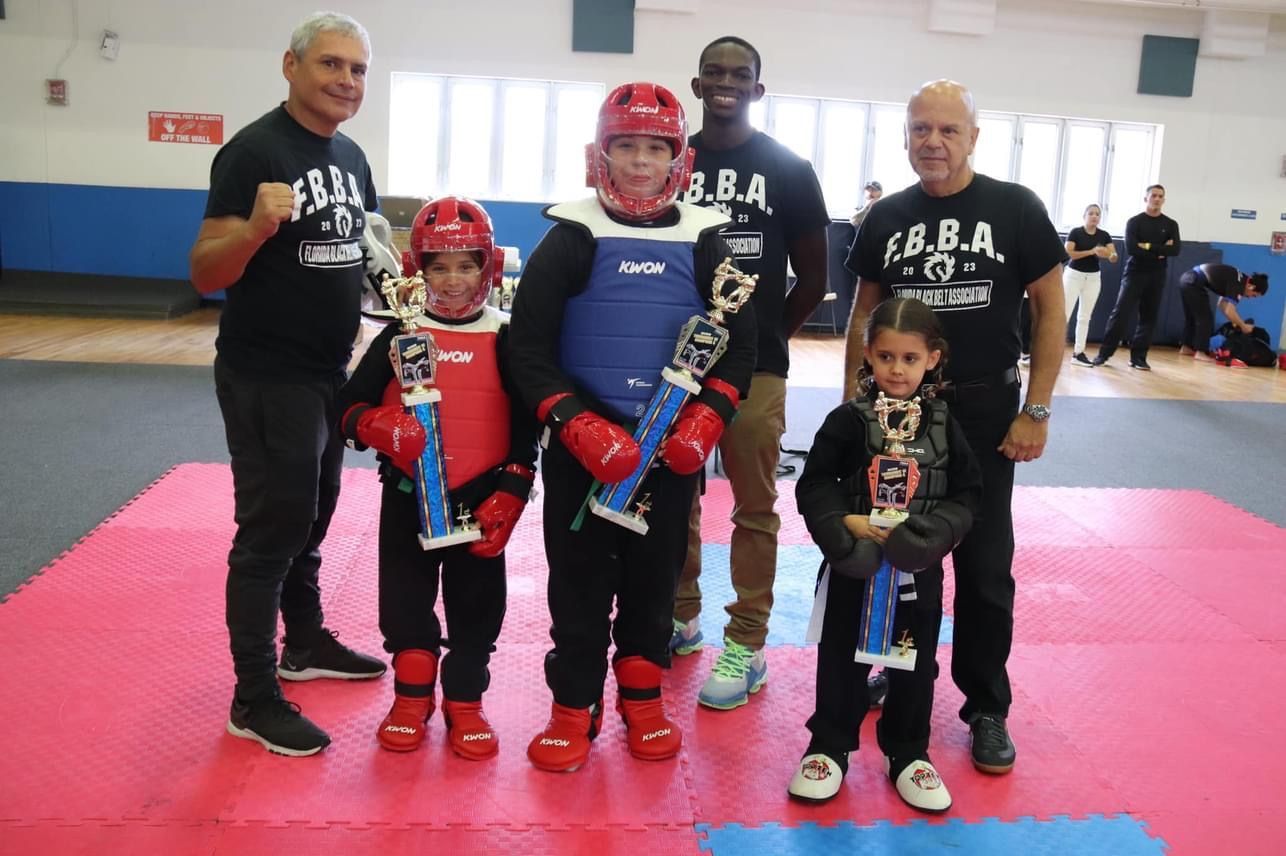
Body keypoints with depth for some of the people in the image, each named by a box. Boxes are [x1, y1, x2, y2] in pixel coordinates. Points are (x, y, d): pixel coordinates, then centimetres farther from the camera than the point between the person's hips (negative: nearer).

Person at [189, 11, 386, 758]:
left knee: (311, 517, 20)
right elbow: (206, 275, -20)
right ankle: (254, 699, 9)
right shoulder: (253, 151, -16)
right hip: (266, 377, -8)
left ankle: (306, 643, 39)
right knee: (271, 528, -3)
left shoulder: (351, 156, 8)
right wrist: (256, 228, -38)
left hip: (329, 372, 8)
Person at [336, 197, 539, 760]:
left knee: (476, 606, 8)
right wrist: (379, 427, -22)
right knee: (406, 602, 11)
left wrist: (509, 495, -8)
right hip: (408, 497, 1)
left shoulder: (504, 339, -2)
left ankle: (464, 705, 26)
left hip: (480, 500, -1)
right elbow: (350, 405, 0)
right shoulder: (400, 335, 1)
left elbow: (525, 427, -1)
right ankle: (411, 700, 30)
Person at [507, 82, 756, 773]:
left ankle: (642, 700, 31)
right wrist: (577, 425, -17)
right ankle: (574, 709, 22)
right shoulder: (572, 237, -3)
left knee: (655, 577, 13)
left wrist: (706, 419, -9)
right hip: (583, 446, -2)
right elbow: (529, 346, -6)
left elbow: (738, 342, 6)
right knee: (579, 580, 6)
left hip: (671, 447, 2)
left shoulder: (702, 241, 3)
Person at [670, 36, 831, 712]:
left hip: (753, 368, -3)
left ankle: (746, 647, 11)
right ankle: (679, 617, 28)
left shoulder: (789, 170, 2)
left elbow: (812, 280, 5)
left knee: (754, 510, 2)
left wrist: (766, 336, 8)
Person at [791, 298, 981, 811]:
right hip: (854, 566, -2)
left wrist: (934, 531, -15)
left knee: (915, 663, 13)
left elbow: (967, 493, 2)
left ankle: (908, 754, 31)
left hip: (920, 570, 2)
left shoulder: (942, 424, 0)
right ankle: (829, 748, 26)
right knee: (842, 658, 9)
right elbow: (813, 486, -6)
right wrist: (843, 522, -21)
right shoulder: (848, 421, -7)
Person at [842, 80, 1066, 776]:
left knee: (984, 563, 4)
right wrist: (851, 403, 6)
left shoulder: (1014, 209, -4)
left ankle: (987, 707, 18)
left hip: (986, 410, -2)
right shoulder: (887, 217, 4)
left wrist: (1035, 411, -8)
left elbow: (1050, 307, -2)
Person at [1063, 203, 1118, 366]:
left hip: (1093, 278, 5)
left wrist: (1108, 254, -24)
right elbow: (1067, 253, -19)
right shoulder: (1075, 232, -8)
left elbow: (1115, 258, -1)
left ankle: (1078, 353, 11)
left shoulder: (1104, 235, 3)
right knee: (1064, 313, -10)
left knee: (1084, 317, 7)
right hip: (1074, 275, -5)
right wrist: (1091, 251, -23)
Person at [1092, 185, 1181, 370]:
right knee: (1120, 314, -9)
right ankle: (1104, 353, -5)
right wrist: (1159, 251, -13)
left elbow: (1176, 250, -8)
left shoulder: (1170, 225, 8)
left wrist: (1149, 247, -15)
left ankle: (1138, 357, 9)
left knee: (1149, 317, 4)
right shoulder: (1134, 222, 0)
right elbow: (1131, 248, -15)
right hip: (1134, 273, -3)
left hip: (1157, 277, 3)